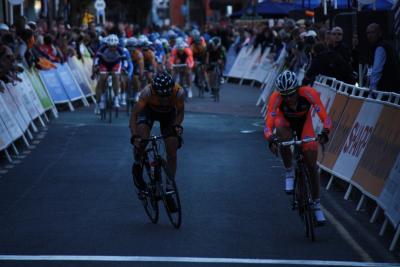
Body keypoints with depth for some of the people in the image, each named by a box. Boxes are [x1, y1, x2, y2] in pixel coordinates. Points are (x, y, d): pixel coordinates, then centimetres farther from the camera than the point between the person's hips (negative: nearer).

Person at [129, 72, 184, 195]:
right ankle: (137, 166, -4)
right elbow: (134, 114, -33)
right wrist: (134, 136, -44)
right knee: (141, 139, -31)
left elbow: (180, 112, -14)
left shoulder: (179, 92, -34)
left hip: (169, 113, 2)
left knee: (172, 152, -6)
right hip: (149, 110, -1)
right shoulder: (147, 91, -38)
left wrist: (177, 125, -32)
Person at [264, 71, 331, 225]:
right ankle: (289, 172, -16)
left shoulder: (309, 93, -36)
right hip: (285, 121, 0)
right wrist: (271, 139, -59)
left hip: (304, 122, 0)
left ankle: (316, 205, 11)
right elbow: (268, 125, -39)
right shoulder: (276, 98, -35)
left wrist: (325, 132, -58)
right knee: (283, 138, -39)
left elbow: (325, 118, -38)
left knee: (312, 166, -5)